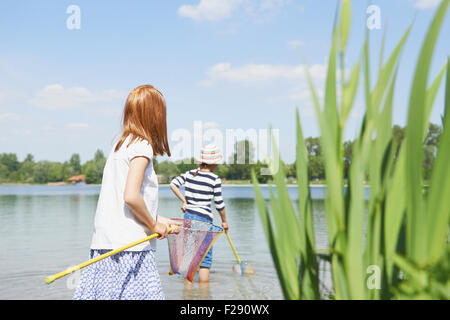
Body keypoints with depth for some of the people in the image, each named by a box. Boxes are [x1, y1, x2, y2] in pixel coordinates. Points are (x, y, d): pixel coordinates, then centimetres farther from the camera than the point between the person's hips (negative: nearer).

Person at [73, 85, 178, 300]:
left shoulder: (120, 144, 17)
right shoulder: (142, 145, -10)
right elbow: (131, 196, -20)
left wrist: (158, 220, 18)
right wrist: (154, 225, -5)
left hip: (104, 243, 9)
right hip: (130, 246, -9)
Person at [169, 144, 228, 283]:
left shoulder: (190, 174, 4)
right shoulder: (215, 179, -9)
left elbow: (173, 184, 0)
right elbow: (219, 204, -4)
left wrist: (184, 201, 7)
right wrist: (224, 221, 10)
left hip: (188, 216, 5)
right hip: (203, 219, -5)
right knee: (205, 258, 3)